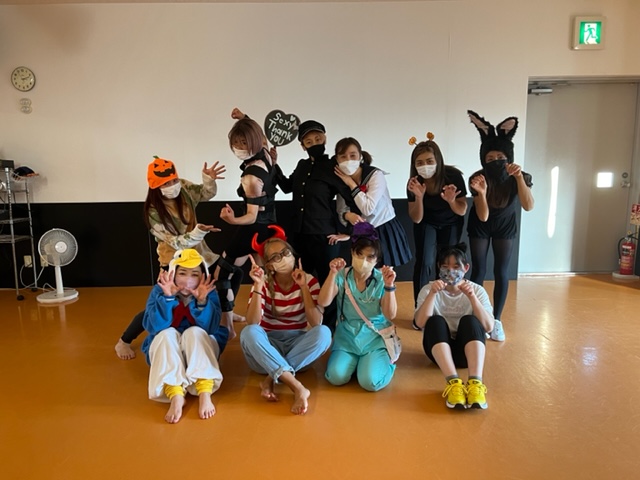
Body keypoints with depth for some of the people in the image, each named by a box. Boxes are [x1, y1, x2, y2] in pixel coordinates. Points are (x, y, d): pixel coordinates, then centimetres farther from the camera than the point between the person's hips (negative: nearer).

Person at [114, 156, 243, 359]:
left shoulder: (184, 188, -10)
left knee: (234, 274, 14)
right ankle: (123, 342, 13)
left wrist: (209, 179, -20)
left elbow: (207, 193, 2)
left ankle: (226, 313, 38)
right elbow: (176, 243, -26)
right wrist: (198, 232, -43)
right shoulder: (154, 212, -24)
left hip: (198, 253, 7)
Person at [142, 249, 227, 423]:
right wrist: (167, 297, -34)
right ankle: (175, 396, -45)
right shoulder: (159, 291, -10)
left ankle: (205, 394, -44)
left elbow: (210, 328, -23)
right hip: (166, 350, 1)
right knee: (168, 334, -29)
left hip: (200, 346, 0)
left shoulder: (209, 292, -9)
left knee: (194, 332, -30)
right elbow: (154, 327, -23)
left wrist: (202, 301, -38)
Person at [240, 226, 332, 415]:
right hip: (269, 347, 0)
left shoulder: (309, 281, -5)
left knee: (324, 332, -29)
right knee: (249, 332, -32)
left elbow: (316, 323, -17)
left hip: (298, 345, 0)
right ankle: (298, 388, -37)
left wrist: (303, 287, -22)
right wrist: (258, 286, -29)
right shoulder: (264, 284, -6)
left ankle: (271, 379, -26)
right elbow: (252, 323, -20)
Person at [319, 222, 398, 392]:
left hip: (375, 339, -1)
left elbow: (391, 315, -12)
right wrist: (332, 274, -27)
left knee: (370, 382, -21)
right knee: (336, 377, -20)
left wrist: (389, 286, -25)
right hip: (346, 337, 1)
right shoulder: (342, 276, -5)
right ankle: (355, 361, 13)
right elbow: (323, 302, -16)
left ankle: (384, 361, 14)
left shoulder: (381, 279, -6)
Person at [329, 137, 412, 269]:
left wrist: (351, 184, -20)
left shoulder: (375, 175, -18)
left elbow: (368, 209, -25)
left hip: (385, 231, -4)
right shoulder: (341, 179, -1)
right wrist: (347, 215, -25)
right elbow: (341, 211, -2)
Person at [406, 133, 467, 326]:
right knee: (425, 263, -13)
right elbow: (417, 219, -22)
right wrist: (418, 196, -39)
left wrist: (451, 201, -42)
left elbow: (462, 212, -21)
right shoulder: (414, 181, -26)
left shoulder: (453, 176, -30)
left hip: (451, 224, 0)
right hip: (426, 224, 0)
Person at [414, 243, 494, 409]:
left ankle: (476, 383, -44)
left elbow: (489, 327, -14)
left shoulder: (477, 290, 0)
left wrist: (472, 297, -26)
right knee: (436, 321, -30)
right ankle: (453, 382, -44)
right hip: (439, 348, 0)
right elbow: (420, 323, -18)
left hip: (468, 348, 0)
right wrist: (433, 293, -30)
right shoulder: (428, 289, -2)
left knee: (469, 320, -29)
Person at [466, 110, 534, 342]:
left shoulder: (521, 177, -26)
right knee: (478, 270, 1)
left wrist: (519, 178, -52)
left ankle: (497, 320, 16)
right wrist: (481, 193, -49)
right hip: (480, 226, -1)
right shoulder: (477, 178, -29)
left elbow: (528, 206, -42)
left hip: (505, 226, 1)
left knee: (501, 272, 2)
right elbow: (483, 216, -32)